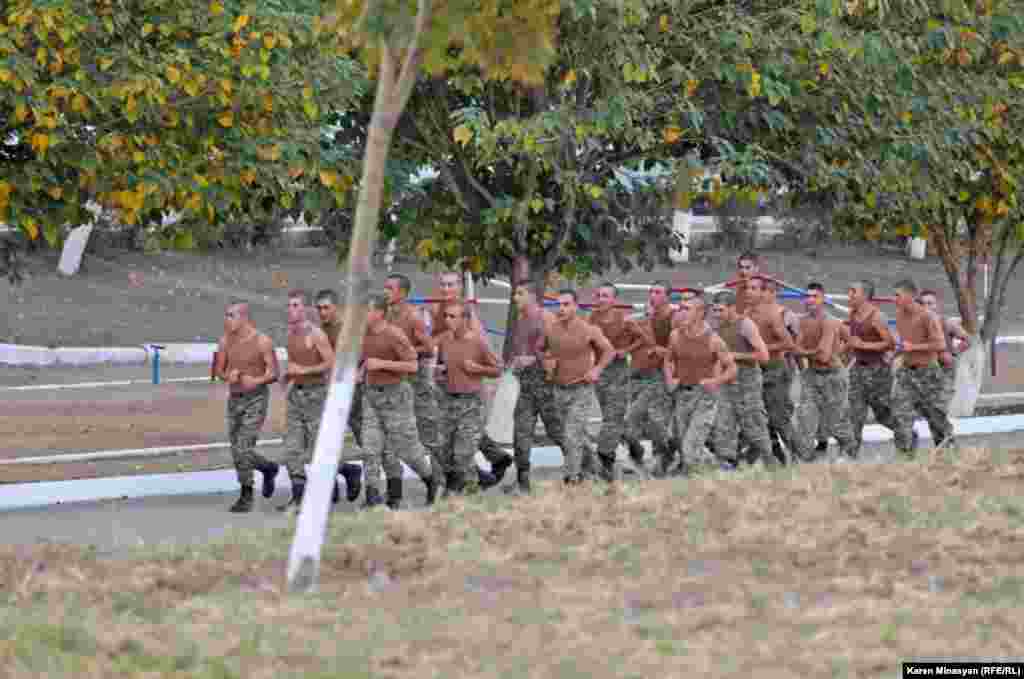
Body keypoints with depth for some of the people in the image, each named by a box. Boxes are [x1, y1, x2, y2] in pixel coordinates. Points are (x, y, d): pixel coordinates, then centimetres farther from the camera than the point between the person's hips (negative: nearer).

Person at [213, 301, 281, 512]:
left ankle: (246, 497, 2)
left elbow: (273, 373, -10)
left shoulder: (262, 341, -11)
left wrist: (256, 381, -28)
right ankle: (268, 468, 31)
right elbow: (218, 369, 13)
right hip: (234, 399, 6)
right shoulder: (226, 341, 4)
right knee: (237, 452, 7)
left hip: (256, 399, -6)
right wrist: (228, 376, -10)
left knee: (243, 449, -15)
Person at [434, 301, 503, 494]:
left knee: (463, 454, -11)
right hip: (448, 400, 5)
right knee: (443, 453, 6)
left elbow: (497, 370, 0)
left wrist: (476, 368, -16)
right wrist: (439, 369, -3)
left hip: (471, 402, -5)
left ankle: (471, 491, 6)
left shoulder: (478, 342, -10)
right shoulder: (444, 340, 2)